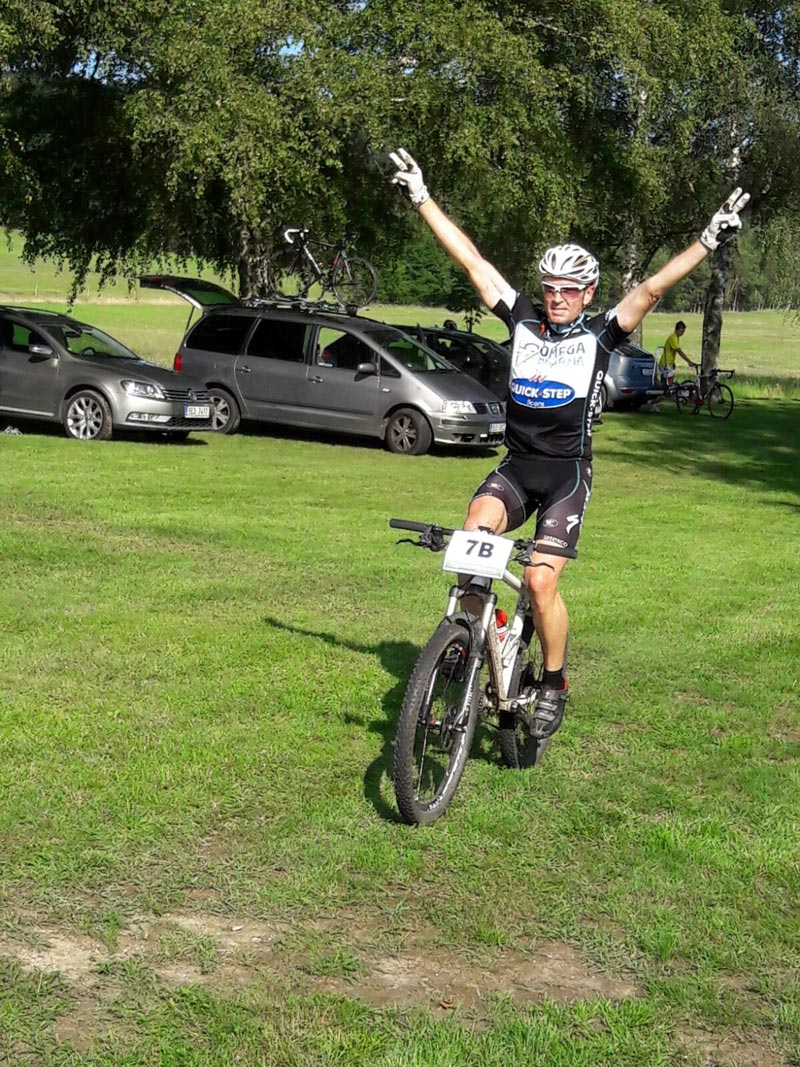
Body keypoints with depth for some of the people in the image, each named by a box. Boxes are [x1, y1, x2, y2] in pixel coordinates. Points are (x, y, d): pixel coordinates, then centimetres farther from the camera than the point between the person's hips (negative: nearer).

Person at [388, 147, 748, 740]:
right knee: (472, 538, -25)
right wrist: (422, 199, 6)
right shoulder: (523, 319, 6)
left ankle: (554, 684, 8)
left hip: (568, 472, -3)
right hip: (515, 465, 3)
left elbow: (650, 290, -10)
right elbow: (471, 261, 5)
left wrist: (709, 240, -19)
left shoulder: (599, 334, -1)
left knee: (541, 580, -14)